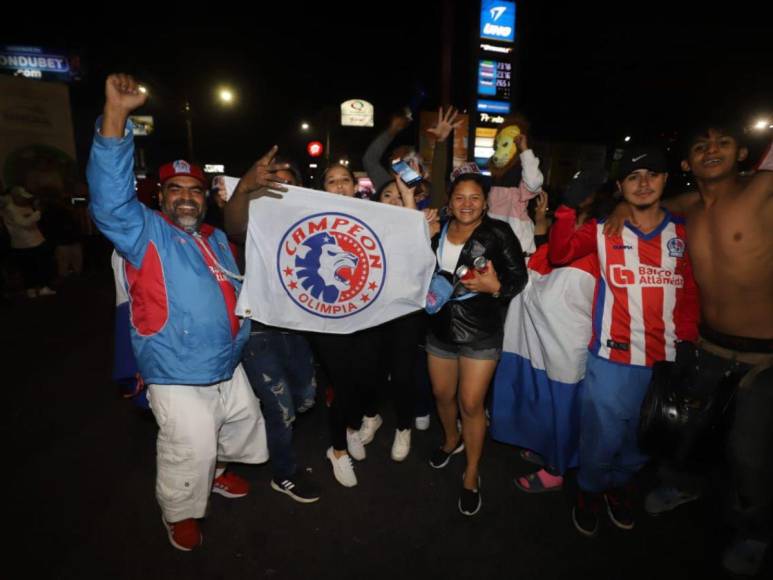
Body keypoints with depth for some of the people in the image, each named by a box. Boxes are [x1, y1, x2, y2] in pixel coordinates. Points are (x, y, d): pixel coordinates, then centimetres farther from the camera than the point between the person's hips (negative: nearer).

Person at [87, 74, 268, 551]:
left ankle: (216, 471, 53)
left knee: (245, 427, 24)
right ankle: (180, 513, 35)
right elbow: (111, 199, -30)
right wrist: (116, 116, -38)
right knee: (191, 452, 4)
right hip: (178, 379, -7)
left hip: (229, 370, 7)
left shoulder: (219, 238, 9)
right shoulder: (145, 233, -10)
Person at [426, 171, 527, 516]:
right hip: (440, 328, 5)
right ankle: (451, 439, 50)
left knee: (471, 405, 2)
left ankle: (471, 474, 25)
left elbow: (519, 277, -10)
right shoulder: (437, 231, 3)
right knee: (442, 394, 19)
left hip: (480, 333, -4)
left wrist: (495, 286, -27)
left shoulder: (498, 233, -10)